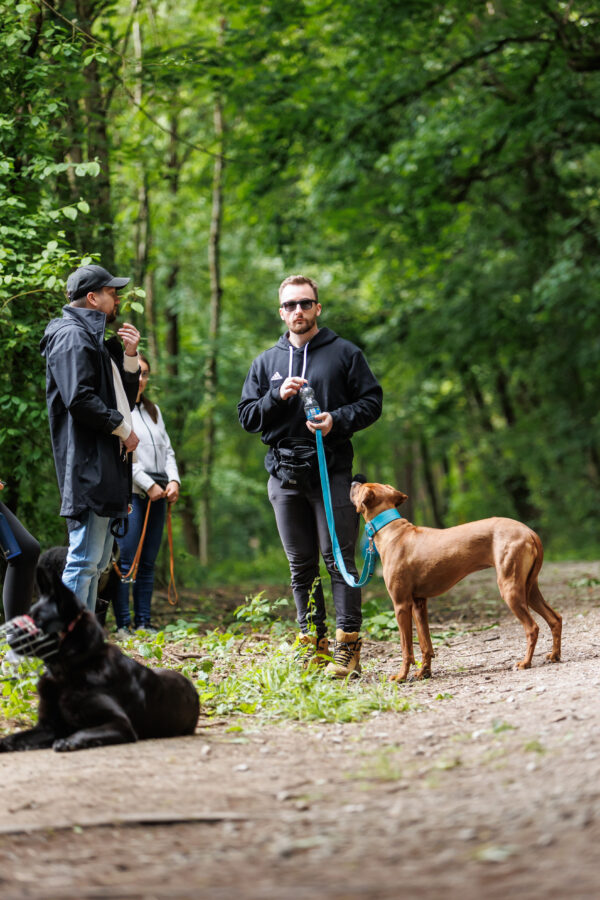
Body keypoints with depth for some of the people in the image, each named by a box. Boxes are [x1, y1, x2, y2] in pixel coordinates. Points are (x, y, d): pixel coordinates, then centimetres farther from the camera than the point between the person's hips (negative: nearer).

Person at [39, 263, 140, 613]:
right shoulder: (72, 336, -9)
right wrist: (122, 427, -11)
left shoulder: (95, 340, 24)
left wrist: (130, 357, 11)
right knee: (84, 560, -12)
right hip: (88, 469, -11)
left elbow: (124, 400, 25)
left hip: (107, 468, 11)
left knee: (95, 564, 11)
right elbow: (79, 399, -21)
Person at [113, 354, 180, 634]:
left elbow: (167, 449, 19)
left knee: (148, 562, 6)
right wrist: (148, 485, -11)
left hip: (157, 495, 7)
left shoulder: (153, 410, 22)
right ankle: (123, 624, -9)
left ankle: (144, 622, 8)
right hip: (129, 493, -7)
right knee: (126, 561, -10)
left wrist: (173, 480, 2)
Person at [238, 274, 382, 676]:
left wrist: (338, 420, -14)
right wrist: (277, 396, -6)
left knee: (339, 559, -7)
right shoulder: (266, 362, 15)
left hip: (332, 471, -4)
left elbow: (372, 401, 3)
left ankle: (348, 645, -6)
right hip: (285, 476, 4)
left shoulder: (345, 353, 6)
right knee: (301, 565, 7)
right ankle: (312, 644, 12)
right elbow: (247, 416, 12)